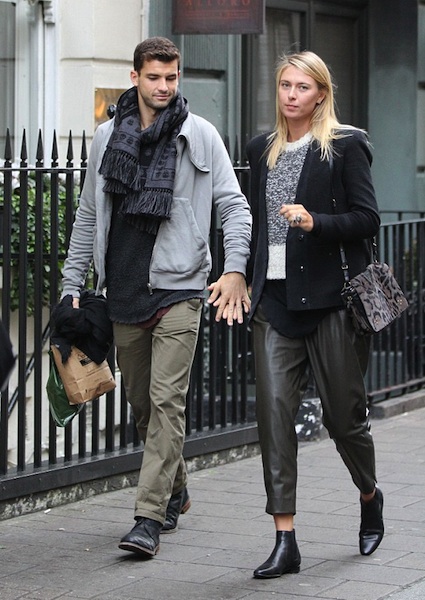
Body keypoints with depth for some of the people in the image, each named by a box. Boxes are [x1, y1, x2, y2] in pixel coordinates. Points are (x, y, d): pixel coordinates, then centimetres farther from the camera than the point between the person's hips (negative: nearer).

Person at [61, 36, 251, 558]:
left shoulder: (199, 135, 0)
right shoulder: (107, 137, 9)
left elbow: (233, 205, -2)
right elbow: (89, 215, 16)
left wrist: (235, 269, -16)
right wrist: (73, 284, 11)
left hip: (178, 286, -4)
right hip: (123, 290, 4)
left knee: (167, 401, -11)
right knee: (141, 402, 12)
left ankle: (149, 517, -11)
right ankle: (175, 490, 31)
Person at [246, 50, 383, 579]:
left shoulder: (345, 146, -2)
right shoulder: (262, 150, 15)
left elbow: (367, 219, -6)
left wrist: (315, 222, -21)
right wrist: (249, 281, 17)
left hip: (330, 297, -4)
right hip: (275, 299, 4)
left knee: (342, 413, 5)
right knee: (273, 409, -7)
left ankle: (370, 496, 36)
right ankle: (285, 541, -6)